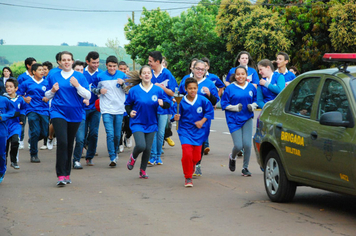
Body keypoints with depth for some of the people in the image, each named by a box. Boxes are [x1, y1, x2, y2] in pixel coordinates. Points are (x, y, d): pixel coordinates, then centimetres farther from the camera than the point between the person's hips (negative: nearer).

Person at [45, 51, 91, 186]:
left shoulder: (79, 76, 3)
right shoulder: (54, 77, 6)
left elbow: (88, 96, -2)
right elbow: (47, 96, 16)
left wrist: (77, 86, -16)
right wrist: (53, 91, -6)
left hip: (75, 114, 1)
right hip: (58, 113, -1)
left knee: (70, 144, 9)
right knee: (62, 142, -15)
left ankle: (67, 174, 21)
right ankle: (61, 175, -14)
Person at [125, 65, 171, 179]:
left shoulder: (158, 90, -1)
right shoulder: (134, 90, -4)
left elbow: (168, 104, 4)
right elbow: (127, 104, 7)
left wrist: (163, 103, -18)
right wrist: (130, 112, -13)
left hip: (151, 124, 2)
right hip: (137, 123, -2)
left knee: (148, 149, 3)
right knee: (141, 146, -19)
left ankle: (143, 170, 22)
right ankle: (133, 157, 16)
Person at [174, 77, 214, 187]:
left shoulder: (202, 100, -7)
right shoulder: (183, 102, -4)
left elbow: (210, 111, 2)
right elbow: (181, 115, 8)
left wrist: (202, 121, -8)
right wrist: (177, 118, -14)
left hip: (198, 132, 1)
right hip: (185, 130, -1)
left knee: (196, 157, 5)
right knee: (187, 154, -15)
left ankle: (192, 167, 41)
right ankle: (188, 178, -1)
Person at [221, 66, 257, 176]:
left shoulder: (251, 87, 5)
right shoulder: (230, 88, -4)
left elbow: (256, 100, 17)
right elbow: (224, 104, -2)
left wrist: (253, 106, -5)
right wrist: (235, 107, -17)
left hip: (247, 119, 2)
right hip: (234, 120, -2)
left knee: (247, 144, -10)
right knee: (238, 146, -7)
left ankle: (245, 168, 8)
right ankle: (232, 157, 30)